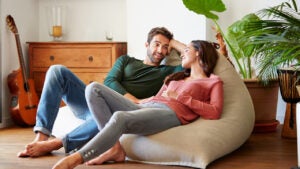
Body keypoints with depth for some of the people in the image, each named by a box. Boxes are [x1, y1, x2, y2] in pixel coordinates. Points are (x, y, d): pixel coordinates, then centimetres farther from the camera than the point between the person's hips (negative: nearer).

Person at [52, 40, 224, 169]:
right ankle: (115, 148, -26)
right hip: (144, 107, 7)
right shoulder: (176, 77, 38)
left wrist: (180, 98, -2)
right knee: (94, 88, -14)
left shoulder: (214, 82, 17)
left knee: (120, 117, -38)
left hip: (170, 113, -7)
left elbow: (214, 113, -1)